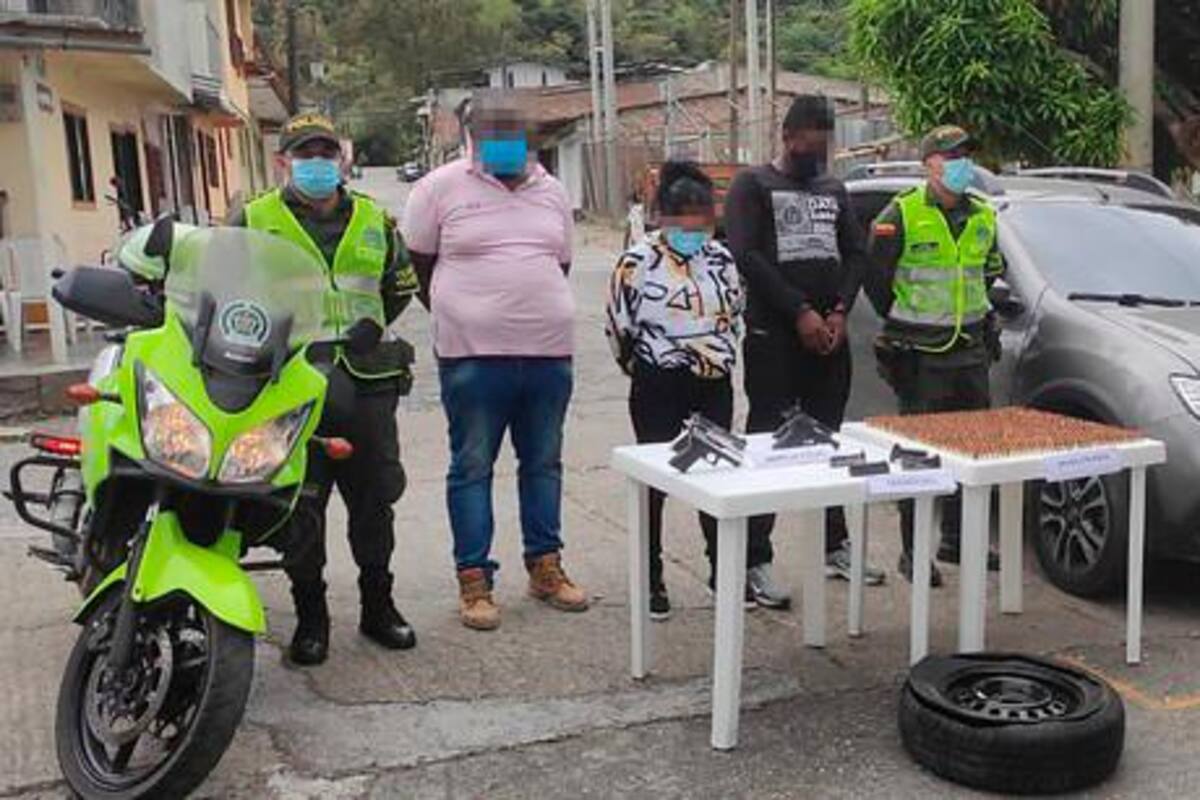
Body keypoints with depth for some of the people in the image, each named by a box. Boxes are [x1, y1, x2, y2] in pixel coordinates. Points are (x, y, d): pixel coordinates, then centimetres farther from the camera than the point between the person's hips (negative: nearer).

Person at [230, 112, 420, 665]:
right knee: (299, 508, 2)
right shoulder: (253, 223, 5)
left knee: (374, 499, 9)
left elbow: (400, 287, 25)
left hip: (367, 384, 3)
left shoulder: (376, 221, 14)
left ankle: (378, 606, 24)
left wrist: (365, 331, 14)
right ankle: (310, 615, 16)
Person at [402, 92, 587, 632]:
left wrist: (540, 315, 15)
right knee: (472, 468, 2)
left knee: (543, 462, 13)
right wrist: (460, 319, 6)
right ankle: (473, 578, 11)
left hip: (549, 351, 5)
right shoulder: (441, 188, -1)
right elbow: (419, 266, 4)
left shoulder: (551, 191, 13)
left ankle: (544, 566, 25)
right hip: (473, 356, -4)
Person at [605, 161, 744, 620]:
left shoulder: (720, 258, 6)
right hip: (658, 391, -4)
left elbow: (736, 317, 19)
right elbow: (618, 328, -5)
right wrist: (647, 372, 4)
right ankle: (652, 582, 14)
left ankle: (724, 571, 23)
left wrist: (723, 362, 13)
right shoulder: (638, 262, -11)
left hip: (714, 387, 5)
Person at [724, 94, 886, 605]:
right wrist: (800, 311, -15)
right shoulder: (753, 185, 2)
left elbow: (856, 253, 14)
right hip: (773, 338, -6)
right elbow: (745, 256, -11)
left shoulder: (834, 190, 19)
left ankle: (836, 548, 24)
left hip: (828, 334, 6)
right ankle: (755, 564, -4)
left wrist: (839, 311, -4)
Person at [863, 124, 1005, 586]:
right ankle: (913, 551, 6)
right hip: (920, 356, -6)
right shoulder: (901, 215, -8)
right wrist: (905, 323, 3)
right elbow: (875, 276, -4)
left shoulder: (983, 217, 10)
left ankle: (957, 539, 26)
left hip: (971, 350, 6)